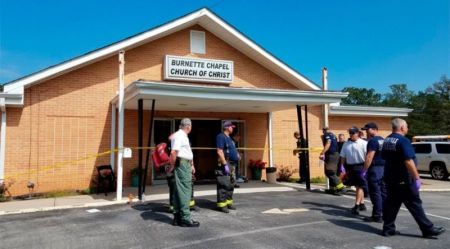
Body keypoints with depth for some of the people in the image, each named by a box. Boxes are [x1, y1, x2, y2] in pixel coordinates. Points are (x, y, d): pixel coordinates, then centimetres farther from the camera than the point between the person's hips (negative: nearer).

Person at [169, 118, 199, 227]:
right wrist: (172, 166, -17)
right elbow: (173, 152, -23)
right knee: (184, 191, -8)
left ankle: (177, 217, 20)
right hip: (182, 165, -10)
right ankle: (185, 218, -3)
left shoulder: (183, 136, 18)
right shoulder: (179, 136, -15)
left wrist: (191, 165, 19)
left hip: (186, 165, 10)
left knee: (179, 191, 13)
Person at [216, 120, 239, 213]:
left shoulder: (229, 138, 19)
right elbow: (219, 152, -19)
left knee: (231, 184, 13)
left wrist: (236, 155, 11)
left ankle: (228, 202, 22)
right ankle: (222, 204, -4)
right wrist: (225, 164, -23)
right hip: (225, 164, -10)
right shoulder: (221, 137, -10)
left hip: (232, 164, 10)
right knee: (224, 185, -8)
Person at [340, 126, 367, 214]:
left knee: (360, 186, -5)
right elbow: (343, 157, 12)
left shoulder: (363, 143, -7)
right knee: (357, 186, 15)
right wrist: (342, 168, 7)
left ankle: (357, 205, -4)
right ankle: (362, 204, 26)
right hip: (350, 167, 6)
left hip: (360, 166, -6)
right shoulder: (346, 144, 9)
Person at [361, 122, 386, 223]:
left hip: (375, 169, -9)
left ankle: (377, 216, -2)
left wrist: (364, 170, -18)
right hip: (384, 168, 9)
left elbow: (369, 157, -20)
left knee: (375, 193, -5)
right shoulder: (383, 140, 17)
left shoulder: (373, 141, -13)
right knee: (383, 192, 12)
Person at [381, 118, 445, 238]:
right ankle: (428, 229, 10)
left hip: (390, 178, 8)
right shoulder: (403, 141, -17)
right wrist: (417, 178, -21)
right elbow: (409, 161, -24)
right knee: (414, 204, 1)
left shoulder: (387, 141, 9)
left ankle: (388, 229, 10)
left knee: (391, 203, 9)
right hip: (403, 180, -8)